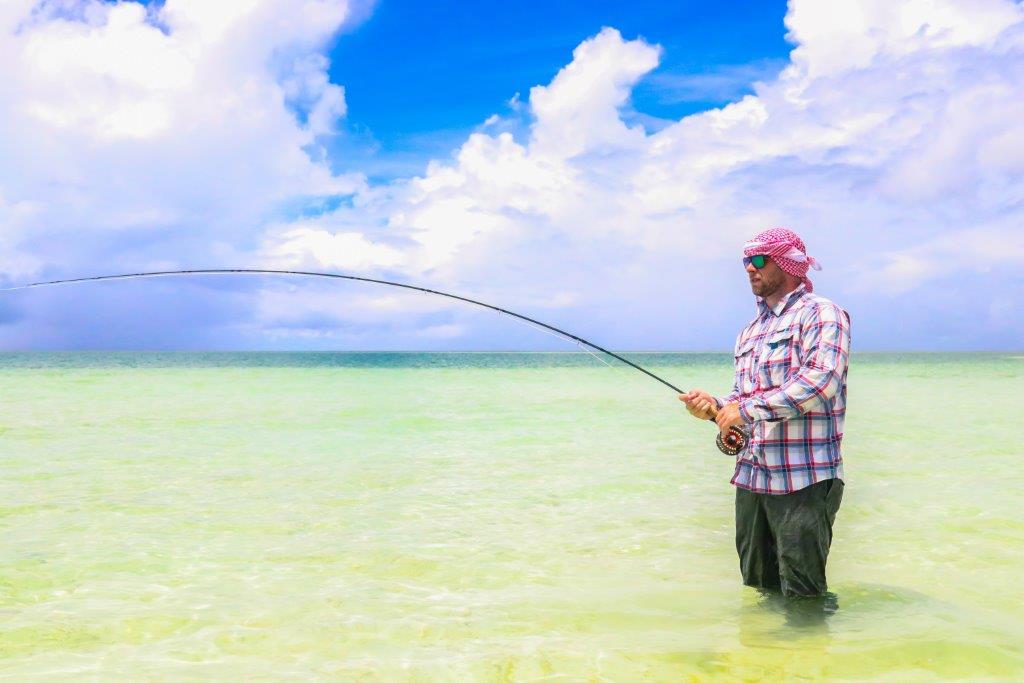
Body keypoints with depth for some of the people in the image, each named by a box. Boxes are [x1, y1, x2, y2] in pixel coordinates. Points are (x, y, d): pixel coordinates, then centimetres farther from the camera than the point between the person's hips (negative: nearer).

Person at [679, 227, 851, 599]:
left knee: (802, 599, -2)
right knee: (757, 589, 16)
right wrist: (716, 408, 0)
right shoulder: (749, 332, 20)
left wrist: (746, 409, -21)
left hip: (802, 480, -8)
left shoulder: (820, 314, -6)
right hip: (751, 476, 8)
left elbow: (820, 381, -22)